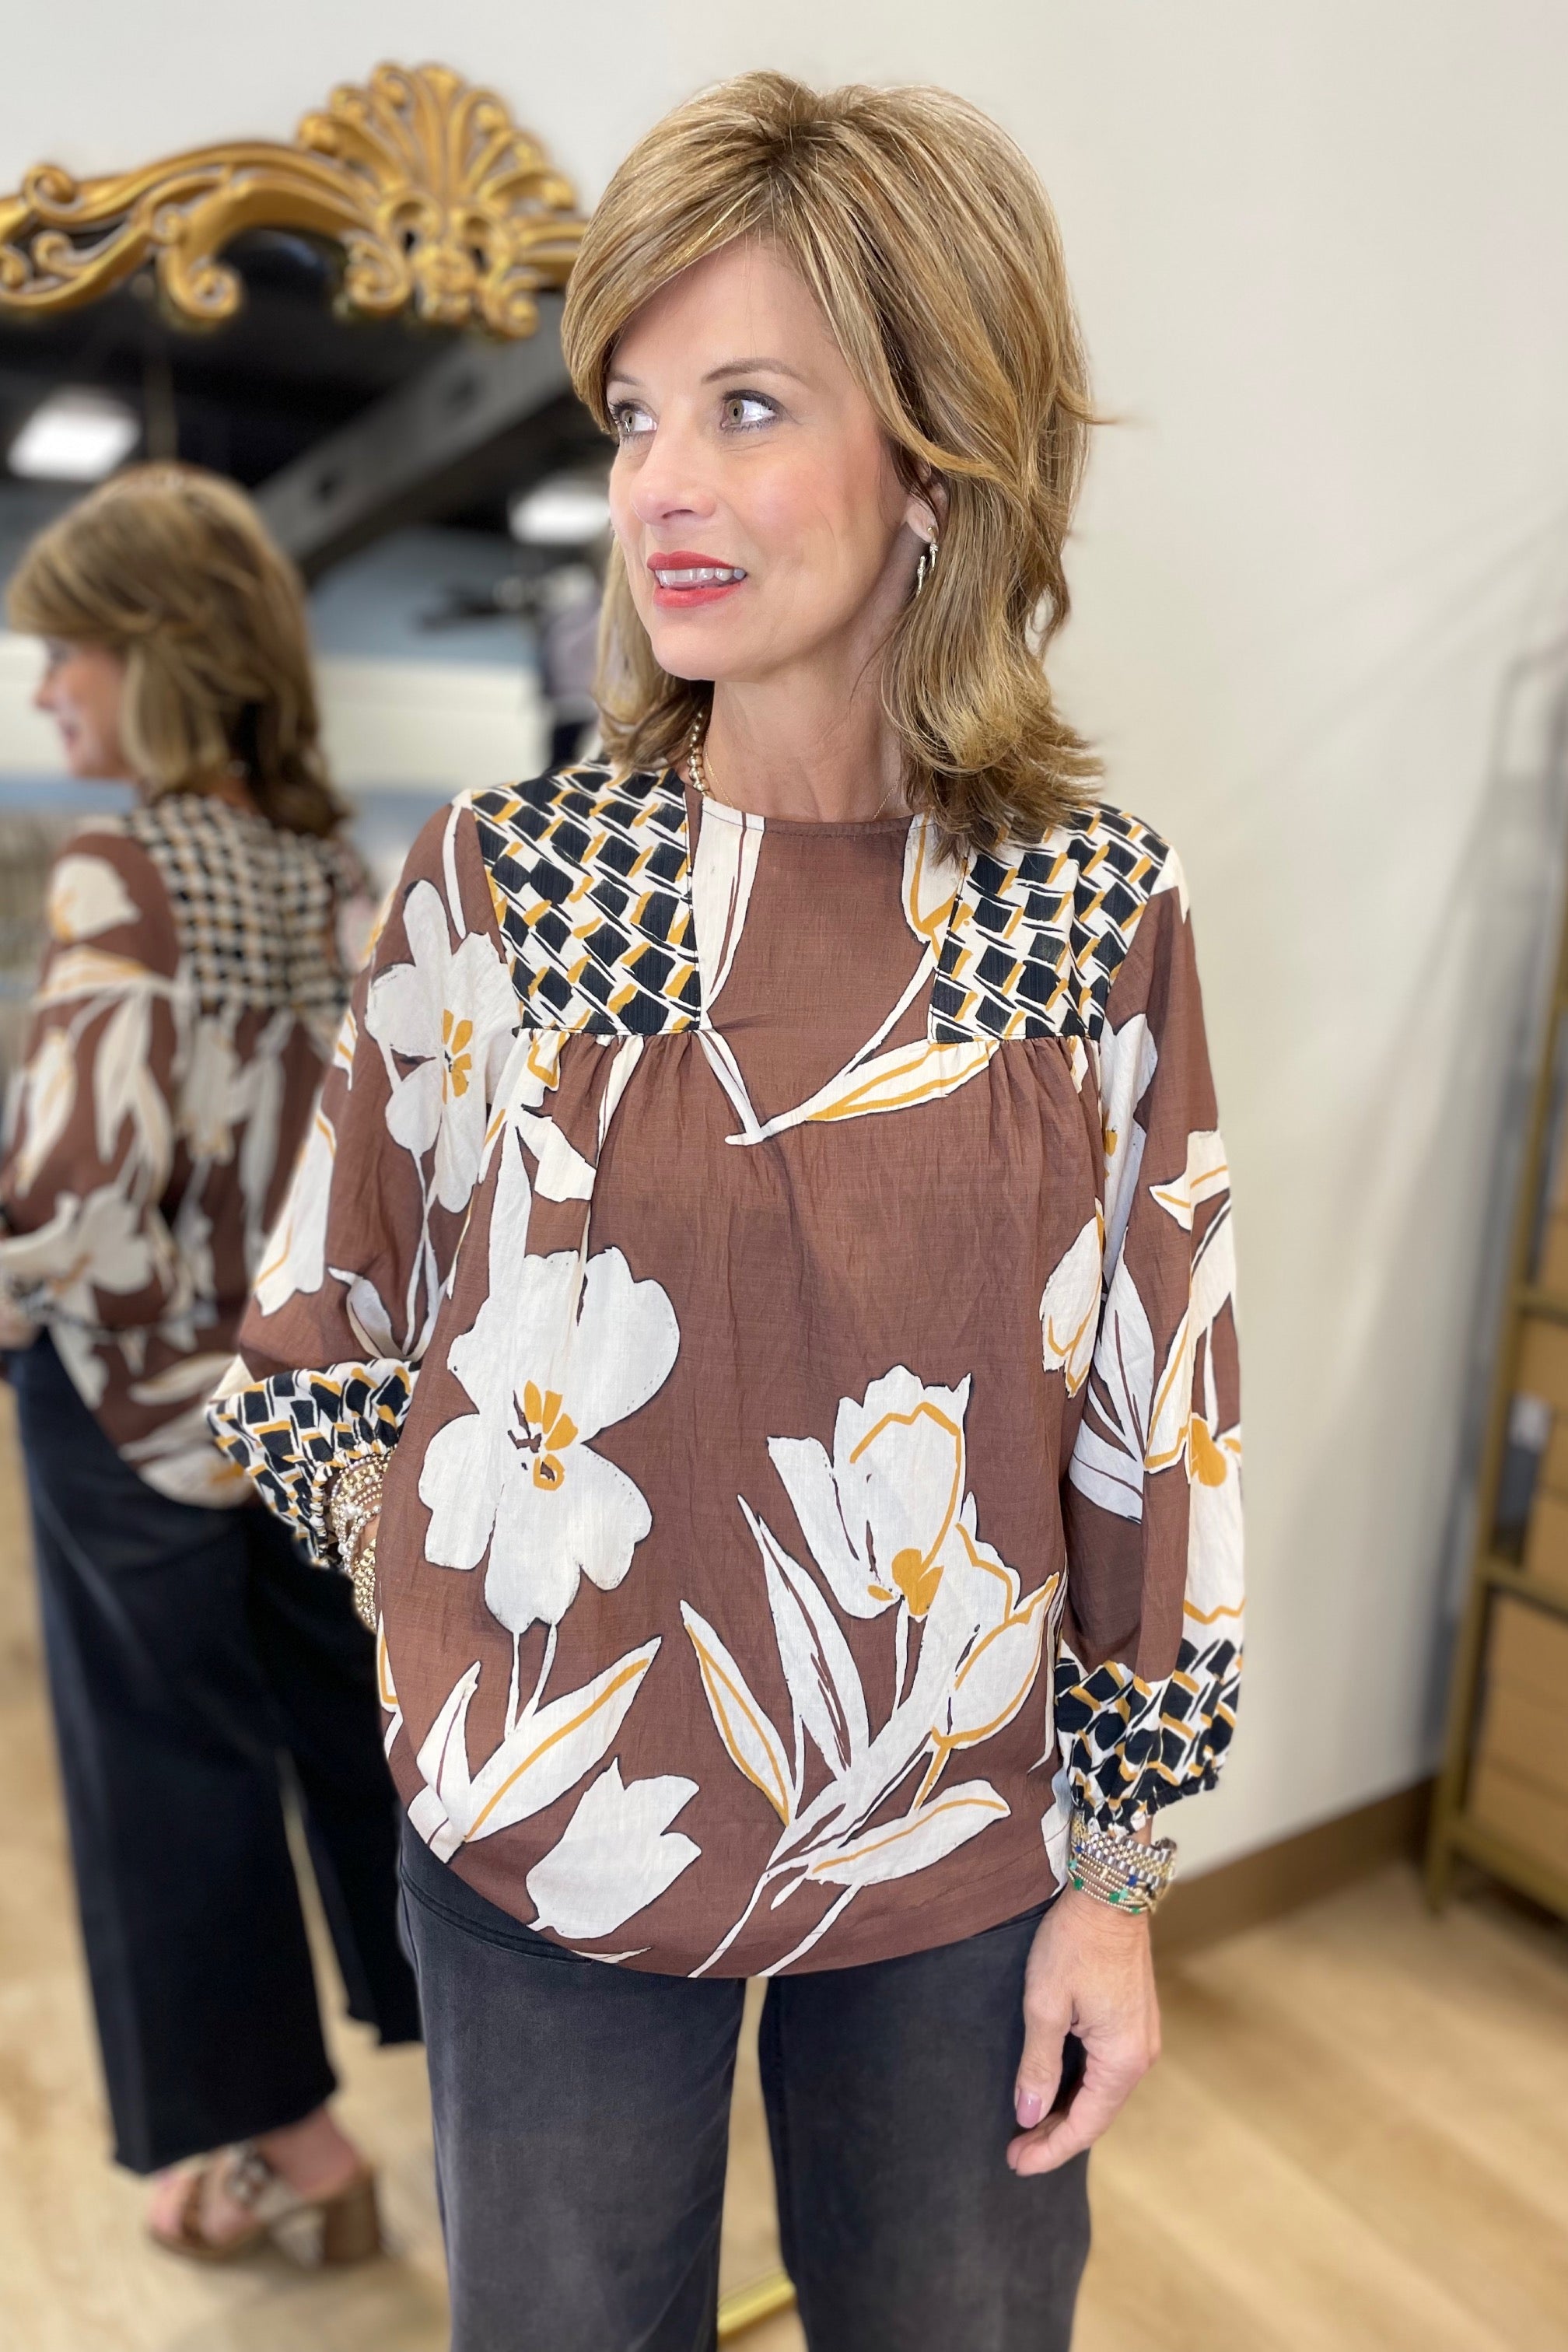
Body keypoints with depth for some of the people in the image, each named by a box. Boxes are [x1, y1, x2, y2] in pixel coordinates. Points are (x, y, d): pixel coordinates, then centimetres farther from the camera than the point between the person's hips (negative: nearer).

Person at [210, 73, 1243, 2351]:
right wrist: (478, 1612, -7)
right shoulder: (500, 875, -10)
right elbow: (326, 1341, 2)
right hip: (548, 1838, 1)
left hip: (966, 1854, 1)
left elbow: (1156, 1420, -4)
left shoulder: (1101, 908, -10)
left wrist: (1118, 1873, 1)